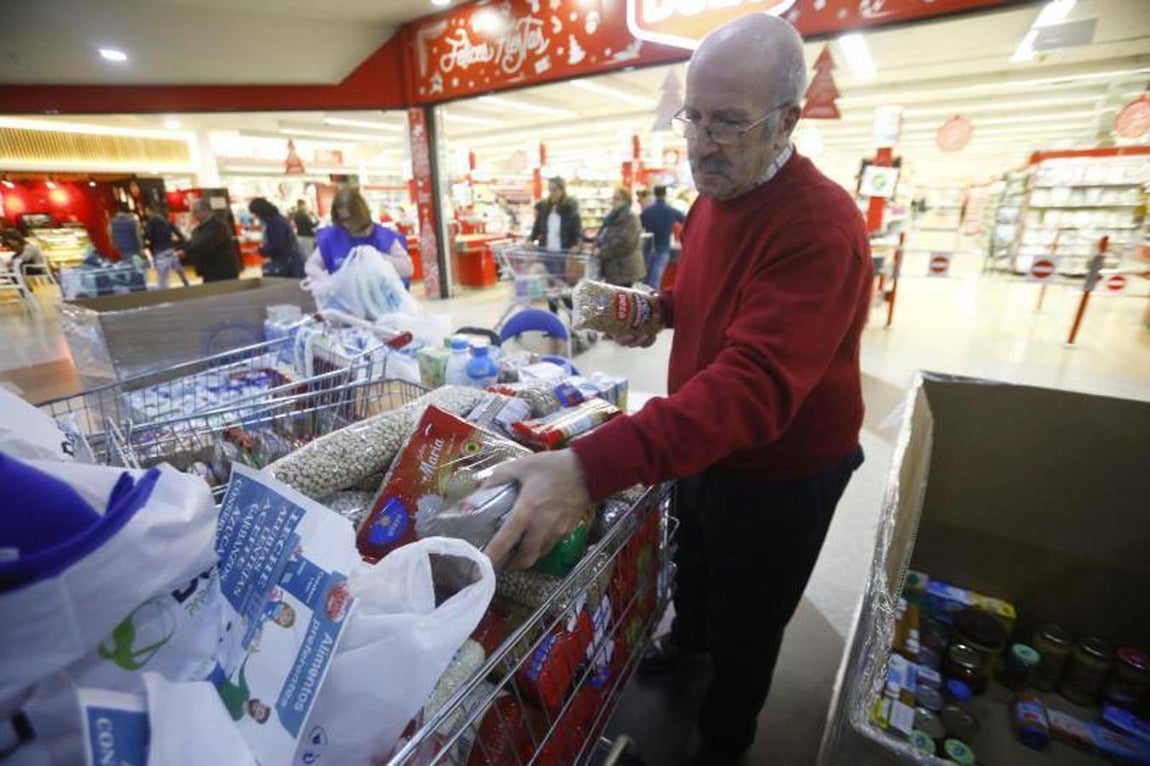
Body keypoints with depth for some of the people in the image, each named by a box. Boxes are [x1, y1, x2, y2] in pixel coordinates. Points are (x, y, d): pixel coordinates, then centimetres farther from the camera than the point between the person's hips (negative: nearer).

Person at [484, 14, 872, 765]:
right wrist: (661, 308, -6)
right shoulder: (714, 198, -1)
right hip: (702, 444, 8)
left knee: (744, 625, 18)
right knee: (693, 561, 31)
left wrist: (592, 466, -53)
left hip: (778, 474, -7)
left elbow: (753, 385, -42)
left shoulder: (821, 229, -30)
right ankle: (685, 637, 65)